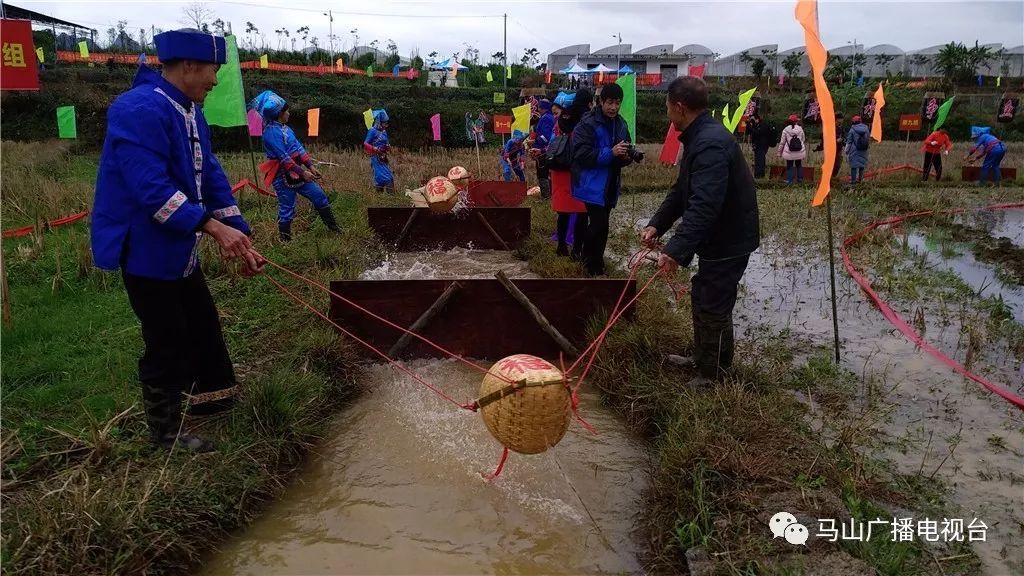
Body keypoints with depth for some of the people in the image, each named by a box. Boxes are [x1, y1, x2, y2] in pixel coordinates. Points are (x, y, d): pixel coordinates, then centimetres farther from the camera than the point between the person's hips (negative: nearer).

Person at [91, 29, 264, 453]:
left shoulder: (191, 112, 8)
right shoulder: (140, 110, -24)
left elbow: (211, 177, 7)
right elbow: (152, 188, -32)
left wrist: (240, 235, 2)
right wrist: (213, 226, -35)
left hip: (177, 247, 10)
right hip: (144, 247, -10)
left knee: (203, 323, 21)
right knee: (167, 340, 1)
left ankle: (214, 395, 41)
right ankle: (166, 432, 19)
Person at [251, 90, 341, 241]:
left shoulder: (284, 128, 12)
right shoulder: (272, 132, -17)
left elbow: (298, 148, 11)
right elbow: (283, 158, -22)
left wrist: (310, 166, 4)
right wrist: (302, 172, -23)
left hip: (296, 172, 9)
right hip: (283, 176, -9)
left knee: (319, 195, 8)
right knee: (287, 209, -2)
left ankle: (333, 228, 16)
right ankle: (285, 240, 10)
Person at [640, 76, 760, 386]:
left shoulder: (711, 143, -27)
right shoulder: (700, 137, 8)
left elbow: (704, 206, -36)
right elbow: (682, 190, 12)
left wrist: (676, 249, -42)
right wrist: (656, 224, 1)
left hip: (728, 241, -10)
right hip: (717, 237, 10)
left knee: (714, 307, 1)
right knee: (701, 297, 22)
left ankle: (713, 376, 17)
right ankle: (702, 358, 40)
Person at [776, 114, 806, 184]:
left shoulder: (786, 130, -6)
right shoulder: (800, 129, -1)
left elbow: (782, 142, -2)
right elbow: (803, 140, 8)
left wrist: (779, 152, 6)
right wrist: (805, 150, 22)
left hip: (789, 152, -2)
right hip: (800, 151, 2)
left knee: (789, 166, 6)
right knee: (799, 165, 16)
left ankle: (789, 180, 4)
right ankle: (800, 179, 21)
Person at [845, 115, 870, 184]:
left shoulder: (852, 130, -8)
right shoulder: (866, 128, 5)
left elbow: (849, 142, -4)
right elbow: (869, 140, 13)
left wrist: (847, 151, 3)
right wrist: (868, 146, 25)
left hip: (854, 150, -4)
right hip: (863, 151, 4)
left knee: (854, 165, 0)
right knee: (862, 164, 11)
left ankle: (853, 180, -1)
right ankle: (860, 179, 14)